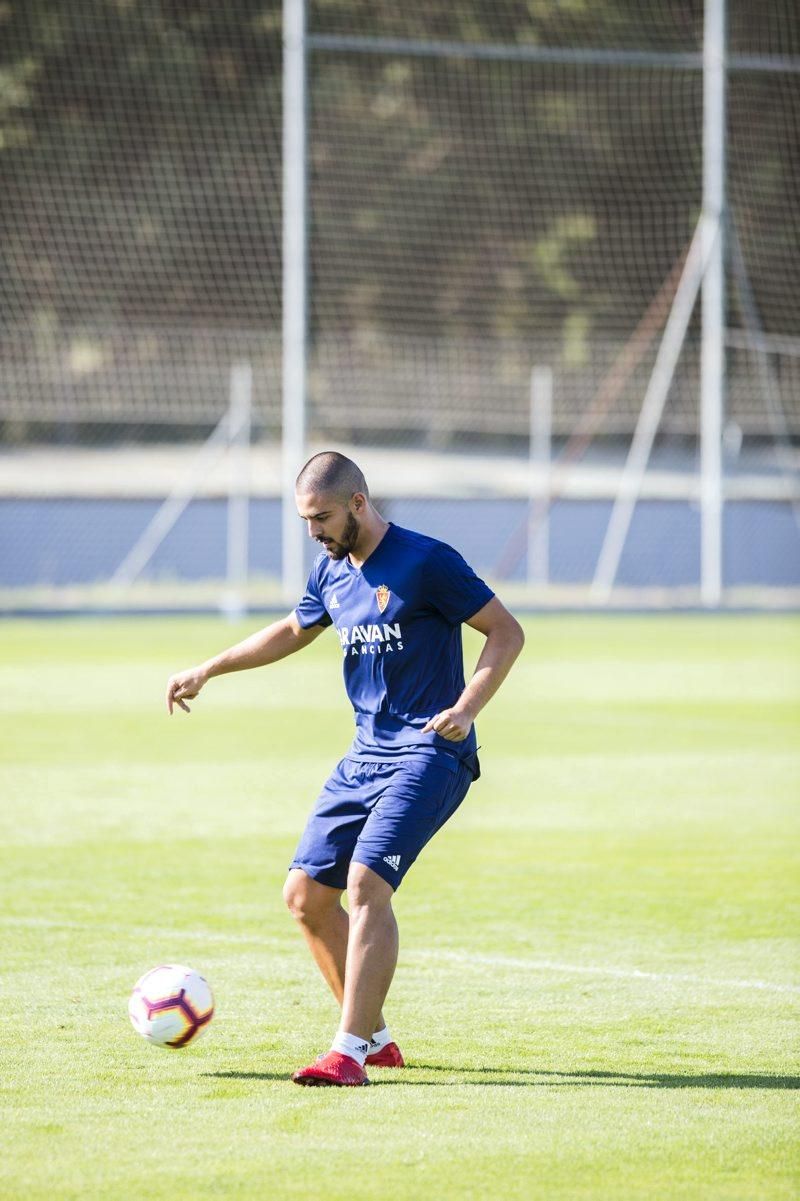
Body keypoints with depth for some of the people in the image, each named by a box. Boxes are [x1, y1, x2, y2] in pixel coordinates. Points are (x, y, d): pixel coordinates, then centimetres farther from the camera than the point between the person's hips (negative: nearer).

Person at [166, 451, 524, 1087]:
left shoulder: (425, 562, -12)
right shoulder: (331, 572, 11)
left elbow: (507, 632, -10)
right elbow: (294, 630, 31)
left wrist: (466, 709, -23)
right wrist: (208, 670, 29)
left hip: (429, 754, -8)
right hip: (366, 754, 8)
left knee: (366, 882, -23)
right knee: (306, 893, 4)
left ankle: (349, 1053, -24)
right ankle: (376, 1037, 15)